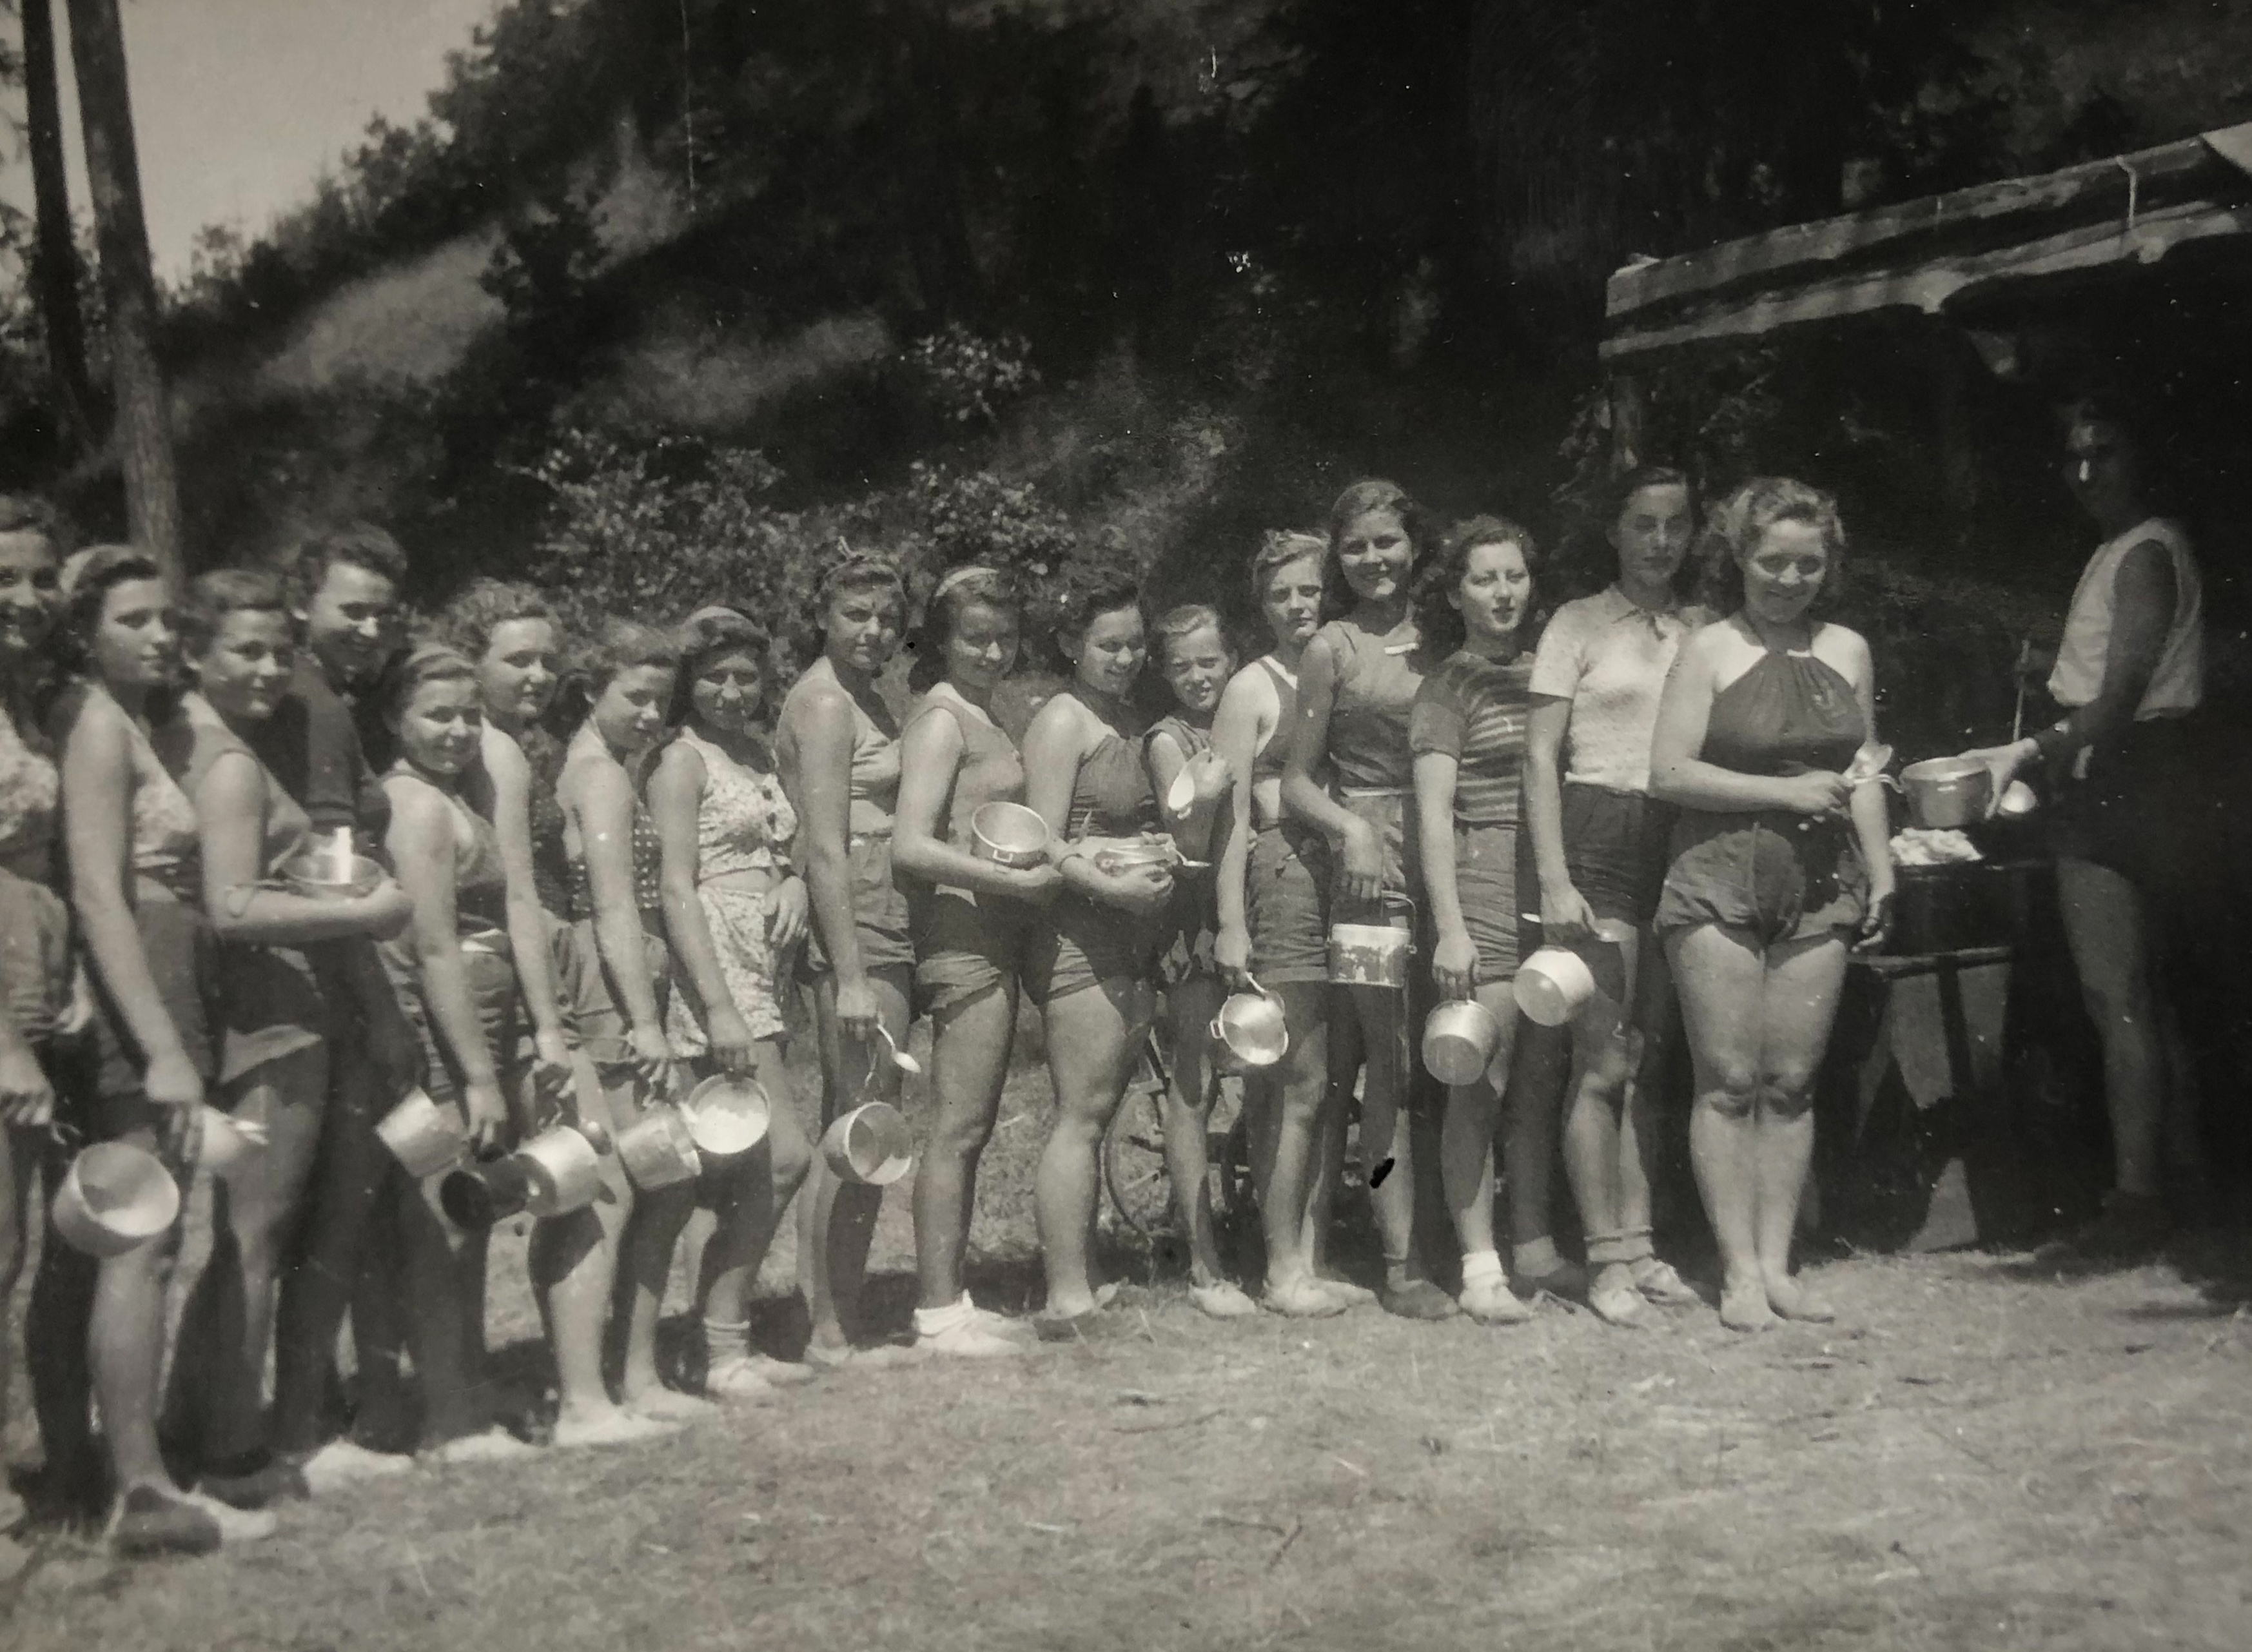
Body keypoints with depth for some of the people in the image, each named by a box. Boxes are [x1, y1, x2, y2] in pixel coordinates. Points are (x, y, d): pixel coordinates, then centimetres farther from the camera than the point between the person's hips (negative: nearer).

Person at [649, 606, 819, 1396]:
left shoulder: (760, 753, 17)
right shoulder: (683, 760, -7)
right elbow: (678, 890, -13)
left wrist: (793, 881, 2)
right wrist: (718, 1008, -21)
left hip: (762, 972, 8)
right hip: (713, 974, -8)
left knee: (738, 1173, 8)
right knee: (783, 1156, -12)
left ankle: (722, 1337, 15)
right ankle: (721, 1346, -4)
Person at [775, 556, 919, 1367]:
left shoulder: (866, 699, 18)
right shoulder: (824, 702, -11)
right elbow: (826, 850, -17)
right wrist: (851, 976, -21)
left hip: (882, 931, 10)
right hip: (850, 933, -10)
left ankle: (837, 1321, 19)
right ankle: (830, 1330, -1)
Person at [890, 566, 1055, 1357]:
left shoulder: (982, 718, 18)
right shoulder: (942, 721, -11)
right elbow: (911, 846, -21)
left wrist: (1063, 858, 11)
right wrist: (1013, 878, -23)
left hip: (994, 941, 10)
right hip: (962, 933, -10)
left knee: (971, 1128, 13)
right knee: (956, 1128, -7)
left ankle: (950, 1300, 20)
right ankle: (939, 1313, -3)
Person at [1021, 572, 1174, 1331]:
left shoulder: (1130, 718, 18)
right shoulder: (1062, 721, -7)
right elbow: (1044, 847, -14)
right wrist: (1114, 887, -24)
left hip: (1132, 938, 8)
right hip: (1078, 935, -8)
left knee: (1096, 1114, 10)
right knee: (1081, 1115, -9)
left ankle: (1083, 1279, 16)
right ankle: (1068, 1298, -7)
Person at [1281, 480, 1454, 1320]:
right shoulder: (1333, 649, 3)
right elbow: (1297, 781, 4)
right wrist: (1350, 827, -15)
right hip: (1372, 867, -4)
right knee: (1392, 1061, -6)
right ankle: (1400, 1264, -3)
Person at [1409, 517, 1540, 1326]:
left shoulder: (1547, 674, 17)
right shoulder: (1448, 685, 1)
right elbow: (1434, 811, -5)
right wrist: (1449, 927, -13)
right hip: (1482, 887, -5)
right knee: (1479, 1086, -5)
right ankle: (1479, 1268, -2)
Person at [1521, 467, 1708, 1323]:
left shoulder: (1705, 629, 14)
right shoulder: (1579, 625, 3)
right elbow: (1541, 755, -1)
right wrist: (1553, 881, -10)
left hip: (1681, 847, 4)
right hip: (1597, 840, -4)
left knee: (1647, 1058, 6)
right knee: (1602, 1059, -7)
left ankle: (1637, 1243, 11)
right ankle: (1607, 1255, -3)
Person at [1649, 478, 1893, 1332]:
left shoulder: (1847, 651, 13)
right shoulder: (1711, 649, 0)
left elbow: (1862, 772, 19)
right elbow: (1668, 773, -7)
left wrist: (1881, 869, 11)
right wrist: (1784, 791, -12)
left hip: (1820, 885, 4)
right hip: (1719, 880, -4)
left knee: (1792, 1082, 3)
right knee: (1728, 1081, -3)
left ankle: (1777, 1264, 10)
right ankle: (1739, 1271, 2)